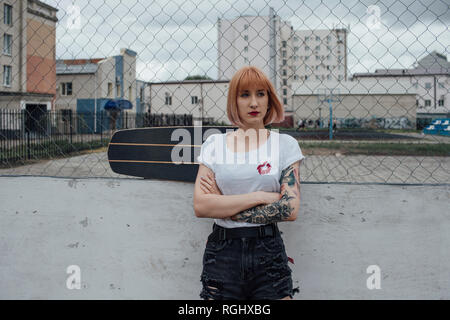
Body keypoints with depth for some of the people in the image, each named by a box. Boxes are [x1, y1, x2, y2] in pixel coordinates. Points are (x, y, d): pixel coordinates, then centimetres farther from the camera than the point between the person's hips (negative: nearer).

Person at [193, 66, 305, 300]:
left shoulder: (285, 144, 2)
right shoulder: (214, 144, 5)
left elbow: (290, 210, -9)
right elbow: (200, 206, -8)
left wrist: (223, 205, -9)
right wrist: (260, 196, -13)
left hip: (268, 252, 0)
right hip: (222, 254, 1)